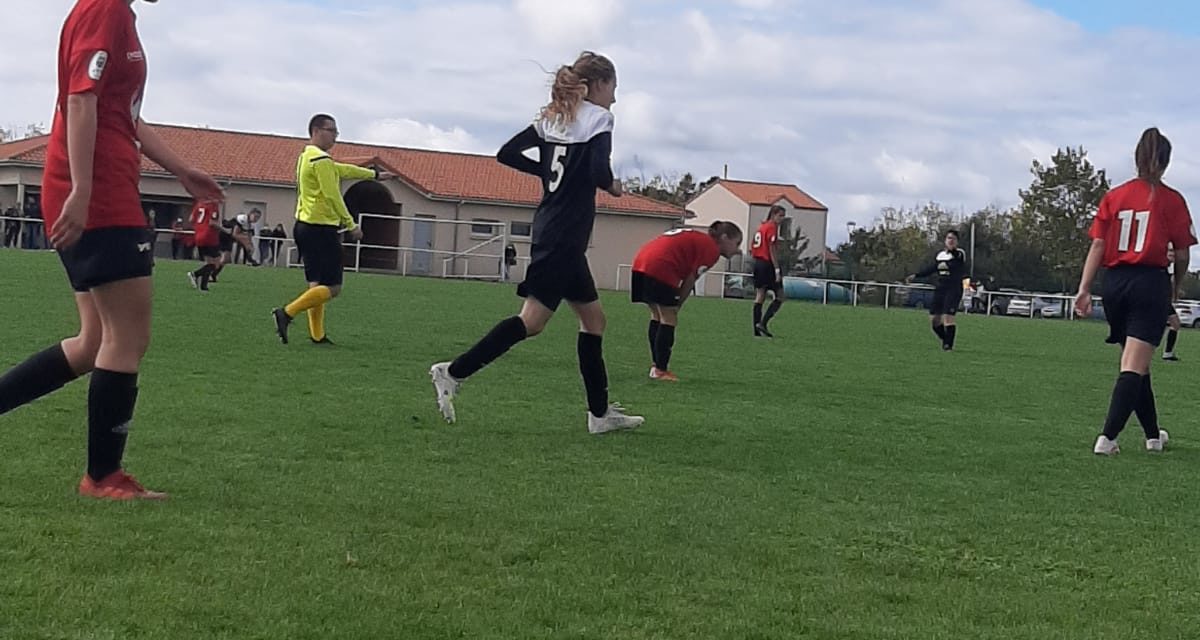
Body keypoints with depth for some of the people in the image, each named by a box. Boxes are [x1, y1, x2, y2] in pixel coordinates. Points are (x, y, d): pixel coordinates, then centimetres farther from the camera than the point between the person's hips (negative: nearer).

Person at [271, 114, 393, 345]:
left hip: (304, 226, 10)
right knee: (332, 288, -7)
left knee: (316, 285, 12)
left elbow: (343, 169, 29)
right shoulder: (321, 160, -13)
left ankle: (316, 335, 11)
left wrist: (375, 174, 38)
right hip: (321, 228, -10)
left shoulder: (307, 157, 18)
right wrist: (351, 225, -13)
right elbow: (332, 195, -19)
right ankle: (287, 313, -14)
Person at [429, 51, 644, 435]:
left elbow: (507, 153, 10)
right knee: (532, 320, -12)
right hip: (565, 236, -9)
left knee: (593, 317, 14)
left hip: (551, 230, 9)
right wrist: (612, 186, 0)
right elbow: (599, 170, -21)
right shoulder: (598, 117, -6)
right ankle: (454, 373, -16)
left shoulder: (553, 117, 15)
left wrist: (551, 172, 13)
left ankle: (600, 412, 17)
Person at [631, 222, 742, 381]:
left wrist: (675, 304, 15)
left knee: (657, 316, 17)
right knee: (669, 319, -1)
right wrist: (677, 306, 4)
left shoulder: (699, 238, 25)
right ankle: (661, 370, 0)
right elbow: (690, 279, -4)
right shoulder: (712, 249, -1)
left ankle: (657, 366, 21)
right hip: (659, 267, -10)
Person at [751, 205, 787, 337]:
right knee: (779, 297, -2)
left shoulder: (761, 226, 15)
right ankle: (763, 323, -14)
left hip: (758, 263, 9)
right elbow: (772, 249, -17)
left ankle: (757, 330, 9)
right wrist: (777, 270, -18)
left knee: (760, 296, 9)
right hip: (768, 264, -9)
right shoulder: (772, 227, -11)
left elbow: (752, 249, 17)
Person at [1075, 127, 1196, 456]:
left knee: (1136, 365, 18)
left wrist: (1084, 288, -3)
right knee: (1134, 366, -6)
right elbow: (1182, 255, 0)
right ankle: (1107, 437, -18)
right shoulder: (1171, 200, -3)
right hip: (1151, 282, -4)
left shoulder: (1113, 197, 6)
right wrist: (1176, 288, 16)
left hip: (1115, 281, 4)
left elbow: (1097, 245, -1)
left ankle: (1154, 435, 30)